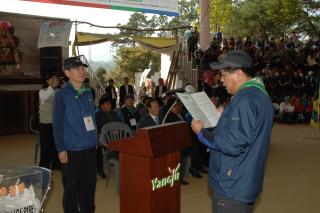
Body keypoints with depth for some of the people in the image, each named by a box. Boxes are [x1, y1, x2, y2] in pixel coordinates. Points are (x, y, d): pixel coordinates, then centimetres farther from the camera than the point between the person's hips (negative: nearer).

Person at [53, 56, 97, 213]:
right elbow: (57, 124, -8)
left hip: (90, 148, 5)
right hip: (71, 150, -5)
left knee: (89, 186, 14)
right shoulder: (61, 95, -9)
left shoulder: (88, 92, 7)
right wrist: (61, 149, -11)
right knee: (71, 188, 8)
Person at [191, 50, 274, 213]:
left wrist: (201, 132, -17)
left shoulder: (245, 100, -25)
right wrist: (226, 116, 14)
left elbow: (232, 145, -28)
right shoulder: (260, 94, 8)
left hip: (231, 187, -10)